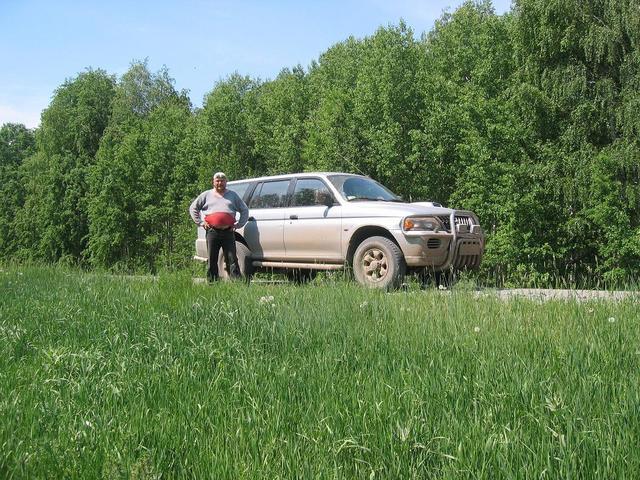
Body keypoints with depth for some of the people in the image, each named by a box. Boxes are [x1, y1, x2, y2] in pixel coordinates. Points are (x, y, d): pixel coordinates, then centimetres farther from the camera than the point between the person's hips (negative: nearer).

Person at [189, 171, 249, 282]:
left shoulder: (233, 195, 17)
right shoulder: (206, 195, 15)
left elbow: (245, 210, 20)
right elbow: (193, 208, 19)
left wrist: (238, 225, 8)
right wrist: (201, 222, 7)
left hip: (228, 231, 0)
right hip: (212, 231, 0)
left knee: (232, 260, -5)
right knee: (212, 261, 2)